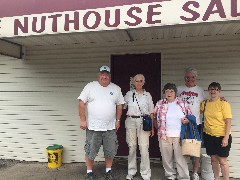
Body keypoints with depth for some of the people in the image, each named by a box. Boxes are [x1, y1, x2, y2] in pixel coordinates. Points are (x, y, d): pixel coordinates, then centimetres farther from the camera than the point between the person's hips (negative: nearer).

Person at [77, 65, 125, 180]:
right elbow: (81, 103, -5)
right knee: (90, 151, 7)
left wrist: (118, 120, 5)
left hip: (110, 127, 3)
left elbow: (119, 105, 11)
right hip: (93, 127, -2)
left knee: (110, 151, 12)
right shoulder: (90, 86, -3)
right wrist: (82, 120, -9)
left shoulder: (116, 89, 6)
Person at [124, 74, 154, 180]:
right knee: (132, 147, 6)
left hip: (143, 121, -1)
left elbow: (151, 112, 8)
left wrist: (152, 127, 3)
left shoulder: (147, 95, 7)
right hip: (131, 121, 1)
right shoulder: (129, 94, 8)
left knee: (144, 147, -6)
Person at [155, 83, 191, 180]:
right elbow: (155, 117, 12)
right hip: (164, 135, 1)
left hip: (179, 135, -1)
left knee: (181, 157, 2)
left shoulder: (182, 102, 4)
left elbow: (190, 115, 12)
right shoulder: (160, 104, 4)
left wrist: (187, 120, -8)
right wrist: (159, 128, 5)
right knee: (167, 157, 9)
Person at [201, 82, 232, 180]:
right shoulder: (204, 103, 3)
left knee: (222, 161, 1)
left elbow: (228, 122, -12)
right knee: (213, 159, 14)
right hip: (209, 136, 4)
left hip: (222, 136, -4)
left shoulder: (224, 104, -10)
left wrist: (226, 138, -15)